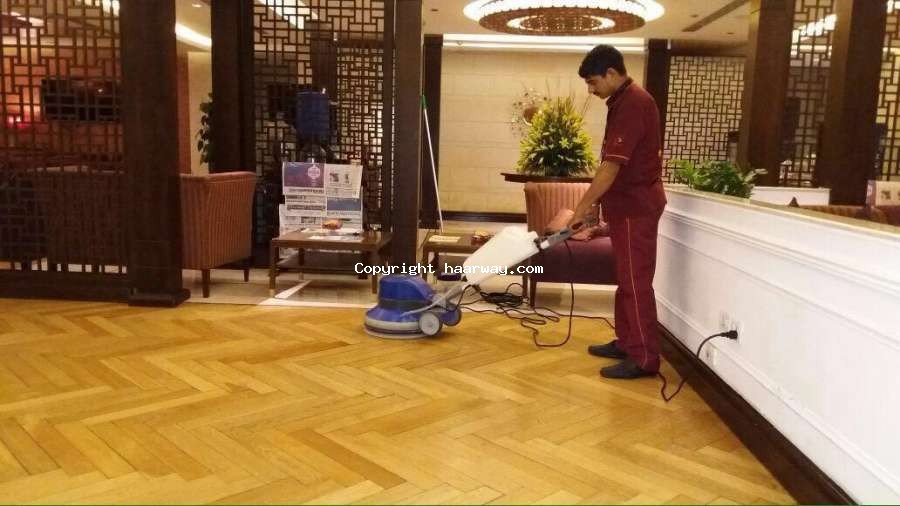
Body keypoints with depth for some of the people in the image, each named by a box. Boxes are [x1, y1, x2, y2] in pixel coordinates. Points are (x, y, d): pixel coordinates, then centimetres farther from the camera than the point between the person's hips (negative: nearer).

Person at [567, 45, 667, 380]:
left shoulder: (632, 104, -18)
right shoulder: (625, 101, 15)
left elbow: (611, 167, -23)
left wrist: (582, 208, -19)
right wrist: (595, 204, 21)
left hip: (636, 207, -11)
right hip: (628, 204, 11)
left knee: (636, 282, -7)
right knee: (626, 279, 15)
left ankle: (644, 359, 0)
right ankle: (626, 343, 25)